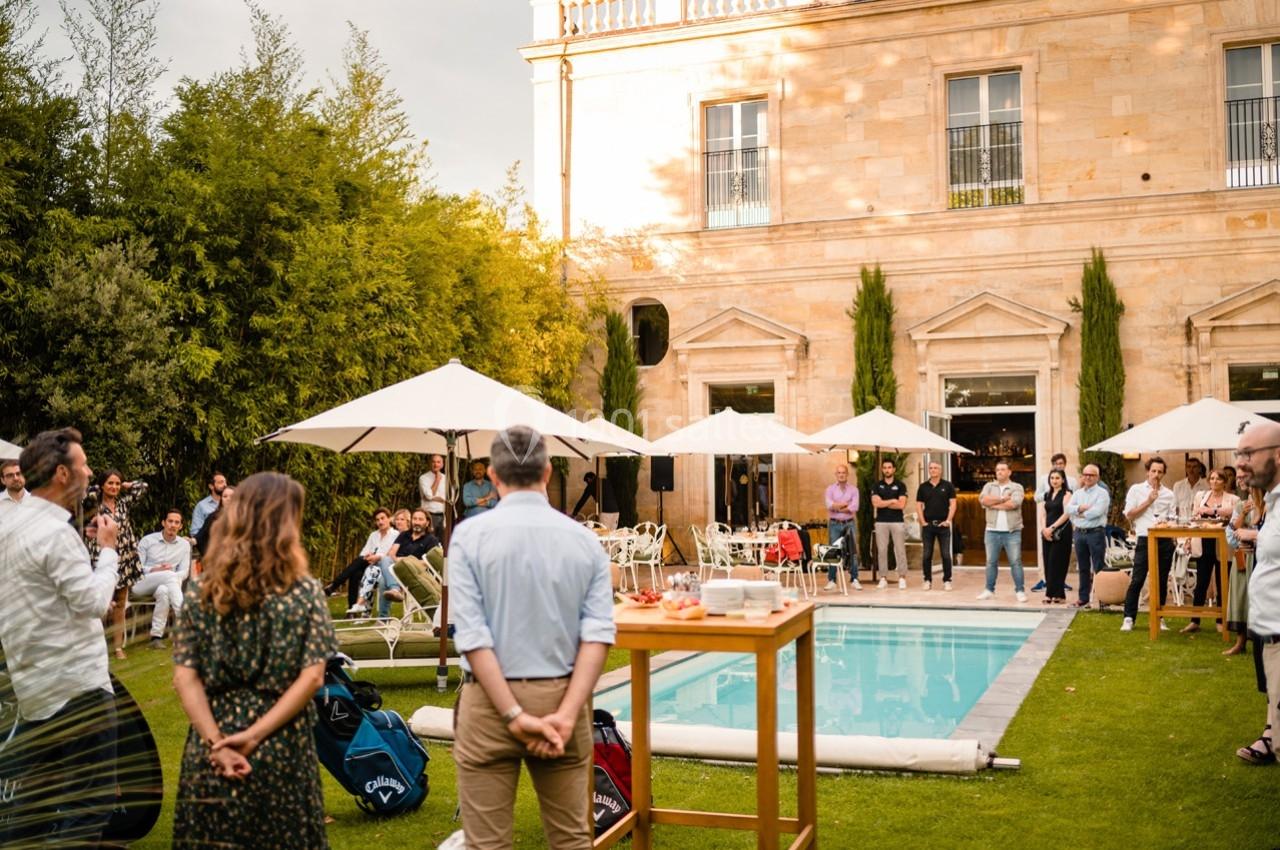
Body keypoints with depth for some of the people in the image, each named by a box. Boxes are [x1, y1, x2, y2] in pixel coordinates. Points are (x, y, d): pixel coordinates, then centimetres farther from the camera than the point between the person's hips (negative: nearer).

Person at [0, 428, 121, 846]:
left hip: (34, 682, 10)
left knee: (34, 796, 19)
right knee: (90, 802, -2)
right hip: (76, 684, -9)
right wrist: (108, 549, -7)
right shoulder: (55, 532, -19)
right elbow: (94, 601, -18)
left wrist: (88, 545, 11)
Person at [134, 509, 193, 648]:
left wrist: (172, 579, -17)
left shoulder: (184, 545, 11)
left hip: (165, 585, 2)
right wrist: (154, 571, -18)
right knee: (170, 575, -33)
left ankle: (157, 636, -38)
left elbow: (184, 572, 5)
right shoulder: (147, 541, 5)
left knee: (163, 591, -38)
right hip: (141, 585, -2)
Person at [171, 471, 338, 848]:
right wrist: (255, 735, -12)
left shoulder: (201, 590, 0)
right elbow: (312, 677, -12)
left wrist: (216, 743, -9)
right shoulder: (305, 591, -6)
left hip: (211, 752, 2)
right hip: (281, 748, -2)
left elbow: (185, 677, -5)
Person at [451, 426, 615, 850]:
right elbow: (598, 633, -8)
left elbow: (472, 636, -13)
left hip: (490, 702, -2)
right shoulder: (585, 540, 1)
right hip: (562, 698, 3)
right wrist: (566, 713, -12)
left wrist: (514, 715, -12)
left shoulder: (470, 535, -6)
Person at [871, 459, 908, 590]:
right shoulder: (877, 485, 8)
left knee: (900, 550, -3)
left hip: (897, 521, -1)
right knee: (881, 550, 1)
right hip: (881, 522, 1)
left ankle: (902, 578, 1)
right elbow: (875, 503, -6)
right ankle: (883, 579, 6)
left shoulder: (900, 485, 4)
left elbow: (901, 504, -8)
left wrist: (883, 503, -6)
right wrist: (892, 501, -7)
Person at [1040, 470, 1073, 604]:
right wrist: (1045, 529, -4)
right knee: (1048, 564, 3)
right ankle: (1059, 595, 8)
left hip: (1061, 532, -7)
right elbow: (1044, 515, 14)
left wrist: (1052, 527, -15)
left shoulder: (1066, 494, -3)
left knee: (1055, 563, -8)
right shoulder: (1047, 495, 16)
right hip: (1048, 533, 7)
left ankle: (1051, 594, -7)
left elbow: (1066, 514, -12)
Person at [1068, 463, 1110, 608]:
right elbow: (1068, 509, 2)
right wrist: (1081, 507, -15)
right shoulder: (1077, 493, 14)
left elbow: (1097, 511, -18)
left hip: (1095, 532, -6)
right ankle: (1083, 598, 18)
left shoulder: (1102, 493, -4)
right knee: (1083, 568, 12)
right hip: (1079, 532, 6)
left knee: (1099, 567, -4)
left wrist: (1080, 513, -6)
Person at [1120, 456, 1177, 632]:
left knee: (1161, 581, 8)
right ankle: (1129, 618, -2)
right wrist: (1148, 501, -7)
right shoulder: (1136, 490, 5)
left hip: (1164, 541, 3)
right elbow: (1129, 515, -2)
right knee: (1137, 580, -6)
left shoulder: (1168, 494, 13)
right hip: (1145, 540, -3)